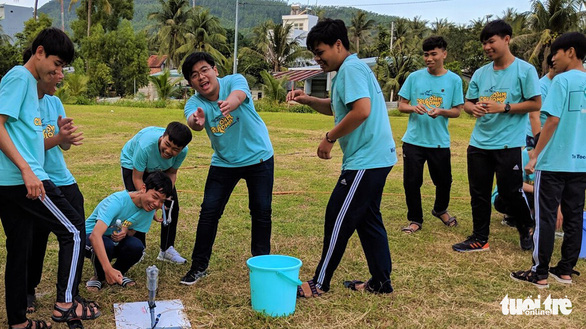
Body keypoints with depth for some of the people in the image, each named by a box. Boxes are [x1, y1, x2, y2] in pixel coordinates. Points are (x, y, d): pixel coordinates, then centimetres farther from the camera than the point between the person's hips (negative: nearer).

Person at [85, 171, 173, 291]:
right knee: (107, 245, -38)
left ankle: (119, 274, 3)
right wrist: (108, 269, -53)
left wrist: (125, 232, -29)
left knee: (136, 246, -27)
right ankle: (98, 276, -6)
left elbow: (132, 232, -2)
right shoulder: (117, 201, -33)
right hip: (91, 237, -5)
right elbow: (95, 235, -43)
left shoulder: (150, 208, -11)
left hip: (116, 240, 5)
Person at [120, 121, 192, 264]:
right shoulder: (145, 145, -44)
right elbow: (137, 178, -31)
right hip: (132, 164, -4)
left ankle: (167, 249, 11)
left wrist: (166, 193, -29)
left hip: (159, 168, 4)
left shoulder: (183, 151, -32)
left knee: (172, 204, -3)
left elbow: (171, 173, -13)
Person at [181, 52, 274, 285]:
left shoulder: (234, 81, -17)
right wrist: (196, 121, -62)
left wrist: (231, 101, -67)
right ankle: (199, 266, 11)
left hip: (259, 157, -2)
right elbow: (193, 120, -36)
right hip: (224, 163, 2)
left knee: (261, 211, 2)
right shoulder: (195, 103, -12)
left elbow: (239, 94, -41)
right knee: (209, 211, -3)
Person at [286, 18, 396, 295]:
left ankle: (319, 284, 8)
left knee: (338, 219, -3)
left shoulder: (351, 68, -14)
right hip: (374, 158, 11)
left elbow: (361, 110, -27)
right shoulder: (347, 71, 18)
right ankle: (381, 281, 23)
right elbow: (336, 108, 29)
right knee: (368, 219, 15)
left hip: (366, 160, -11)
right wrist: (308, 100, 11)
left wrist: (330, 138, -17)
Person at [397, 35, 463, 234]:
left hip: (440, 141, 0)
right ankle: (415, 219, 19)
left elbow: (457, 111, 2)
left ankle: (440, 210, 41)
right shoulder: (414, 77, 2)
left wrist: (441, 111, -19)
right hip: (413, 140, 0)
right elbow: (402, 105, 4)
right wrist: (413, 108, -18)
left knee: (444, 180, 12)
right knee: (411, 182, 1)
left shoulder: (454, 80, 1)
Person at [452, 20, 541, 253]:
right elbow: (468, 103, 12)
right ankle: (480, 239, 22)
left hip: (509, 144, -5)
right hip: (479, 144, 5)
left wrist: (503, 107, -18)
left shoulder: (524, 70, -6)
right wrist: (473, 108, -12)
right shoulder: (480, 73, 9)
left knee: (510, 192, 3)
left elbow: (535, 103, -9)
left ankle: (526, 229, 31)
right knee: (479, 193, 9)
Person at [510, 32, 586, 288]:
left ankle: (540, 274, 6)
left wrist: (535, 155, -11)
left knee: (545, 218, 0)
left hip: (554, 162, -6)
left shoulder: (562, 80, -11)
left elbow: (552, 121, -16)